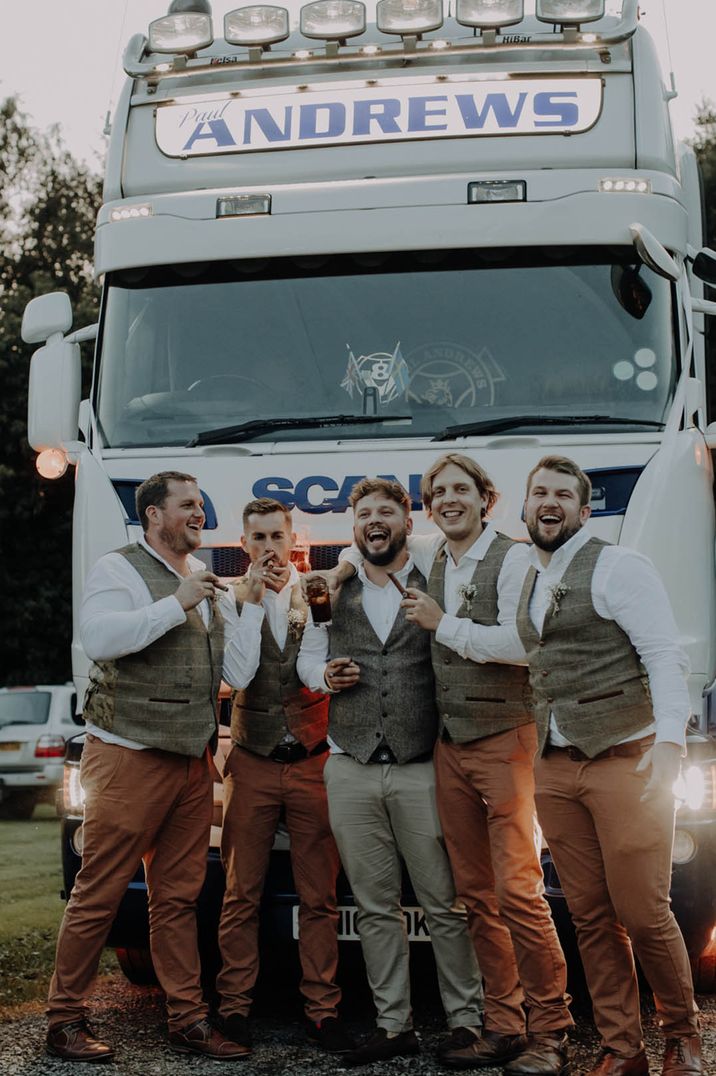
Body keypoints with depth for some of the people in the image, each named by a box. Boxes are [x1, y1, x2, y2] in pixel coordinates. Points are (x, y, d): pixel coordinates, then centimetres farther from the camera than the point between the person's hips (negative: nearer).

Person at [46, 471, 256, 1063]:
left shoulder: (205, 577, 18)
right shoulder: (119, 569, -4)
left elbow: (237, 661, 18)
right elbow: (99, 637, -22)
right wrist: (177, 604, -19)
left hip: (192, 761, 7)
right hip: (129, 758, -7)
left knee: (178, 896, 9)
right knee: (99, 893, -4)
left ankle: (188, 1019, 13)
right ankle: (66, 1019, 5)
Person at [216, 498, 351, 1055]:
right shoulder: (231, 599, 3)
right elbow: (239, 676, -10)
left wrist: (288, 594, -12)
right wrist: (254, 602, -13)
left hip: (312, 759, 0)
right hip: (252, 763, 0)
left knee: (319, 895, 2)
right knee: (242, 893, 2)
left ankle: (322, 1008, 8)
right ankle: (235, 1005, 10)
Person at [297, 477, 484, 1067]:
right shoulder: (331, 593, 15)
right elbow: (308, 656, 20)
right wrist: (325, 675, 0)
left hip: (422, 768, -3)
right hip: (352, 770, 3)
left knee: (445, 903, -2)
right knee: (376, 906, 6)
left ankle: (466, 1019, 7)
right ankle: (395, 1024, 12)